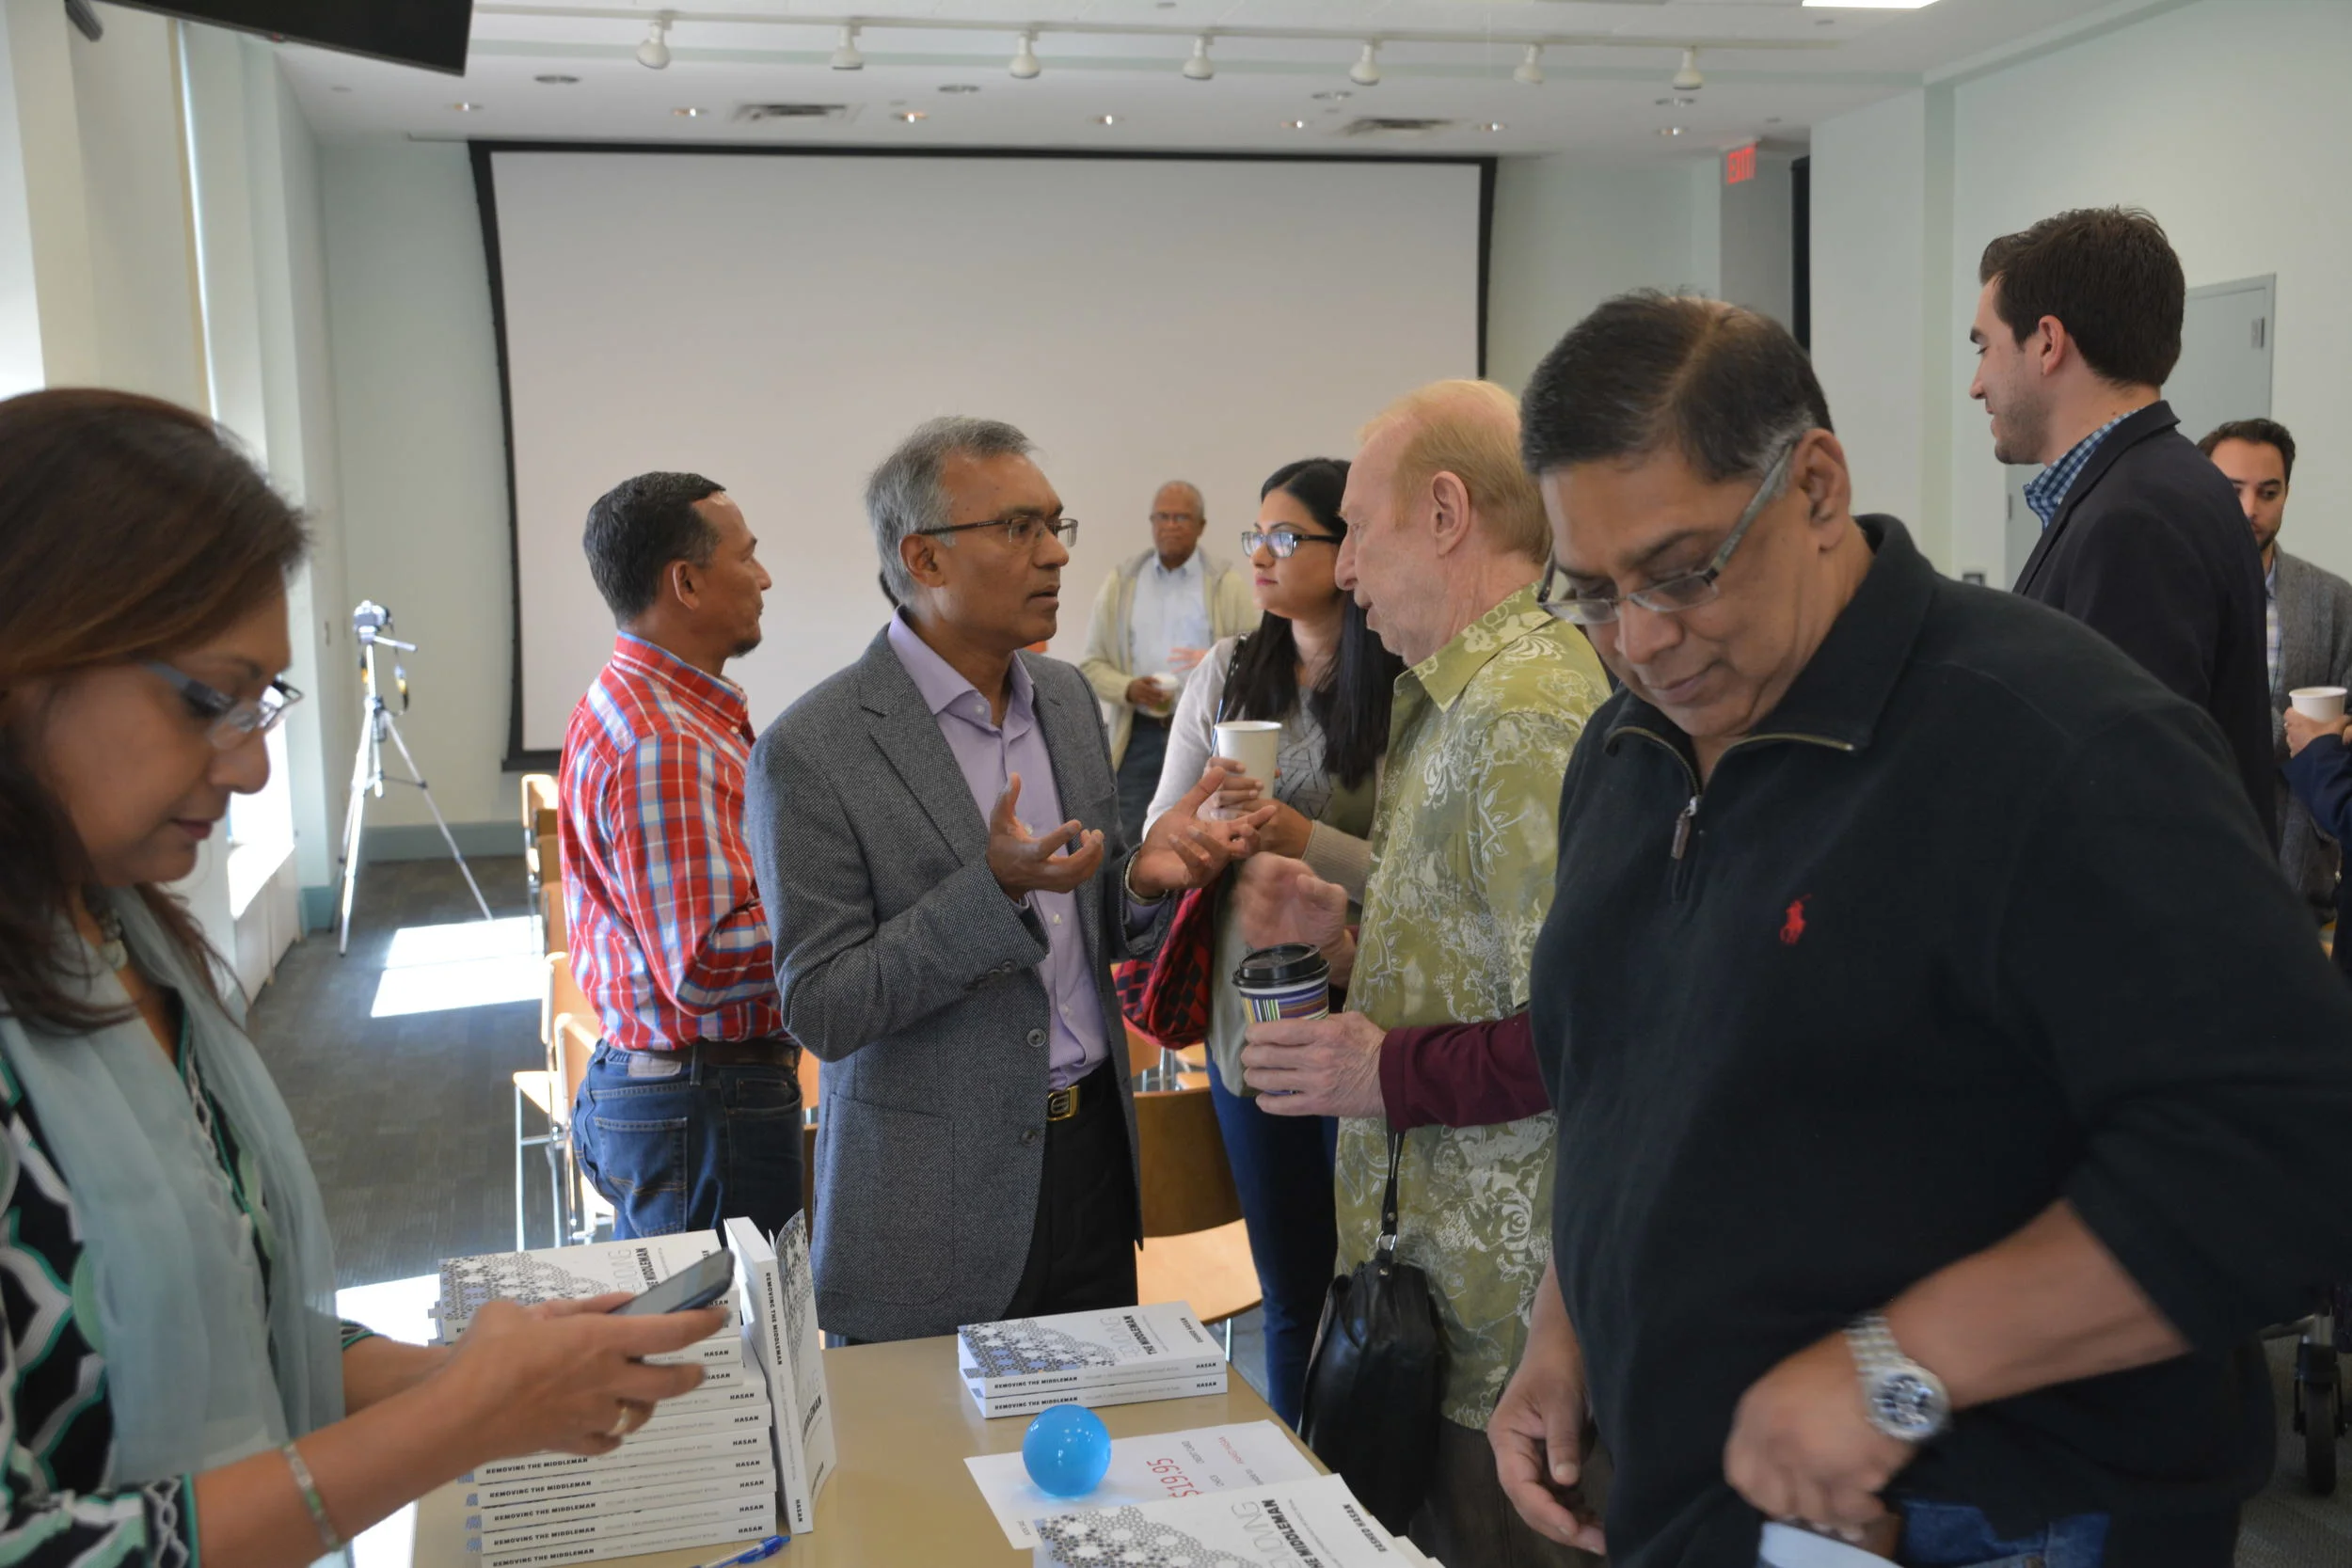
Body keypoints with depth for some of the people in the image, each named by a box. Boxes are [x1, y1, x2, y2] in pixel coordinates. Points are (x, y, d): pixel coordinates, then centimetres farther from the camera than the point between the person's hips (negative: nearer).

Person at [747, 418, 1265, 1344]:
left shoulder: (1066, 695, 6)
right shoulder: (811, 753, -15)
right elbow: (819, 1011, -16)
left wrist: (1145, 877, -10)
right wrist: (996, 887, -27)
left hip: (1092, 1153, 6)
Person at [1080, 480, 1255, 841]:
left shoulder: (1229, 585, 6)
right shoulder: (1120, 584, 11)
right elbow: (1092, 664, 10)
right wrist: (1128, 689, -10)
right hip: (1140, 736, 1)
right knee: (1132, 847, -1)